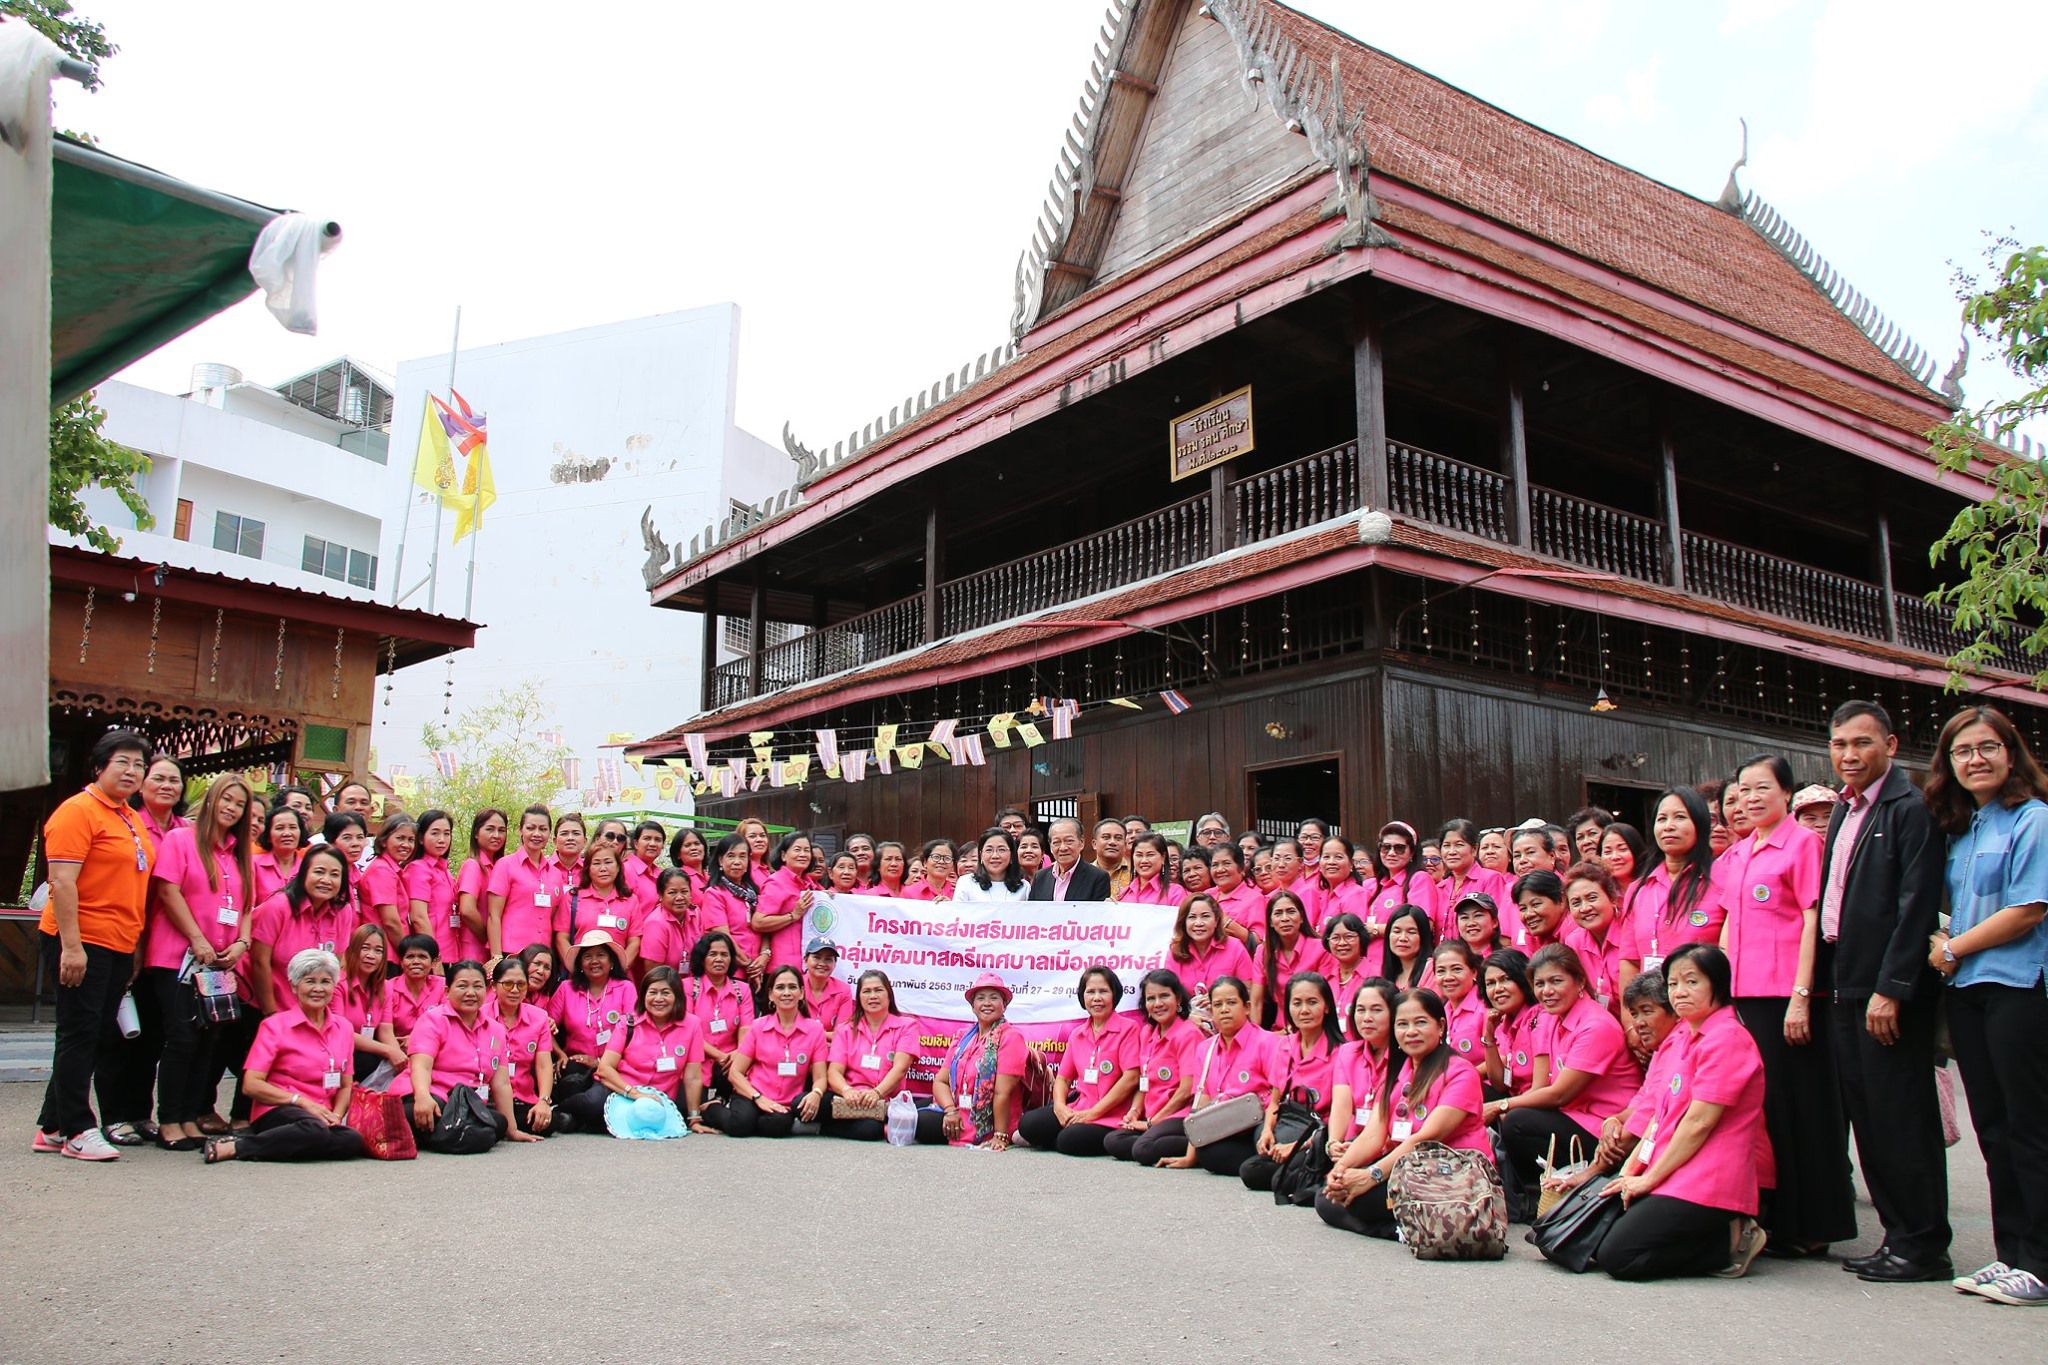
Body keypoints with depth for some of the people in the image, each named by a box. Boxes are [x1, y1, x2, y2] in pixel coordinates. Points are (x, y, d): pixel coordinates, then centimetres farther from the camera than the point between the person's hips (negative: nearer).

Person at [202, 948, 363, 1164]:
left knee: (353, 1141, -31)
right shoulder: (275, 1025, 1)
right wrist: (302, 1101, -15)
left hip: (321, 1114, 5)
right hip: (277, 1110, -5)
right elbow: (251, 1084, -7)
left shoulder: (342, 1027, 14)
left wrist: (336, 1116, -5)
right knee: (314, 1131, -41)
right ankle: (234, 1147, -21)